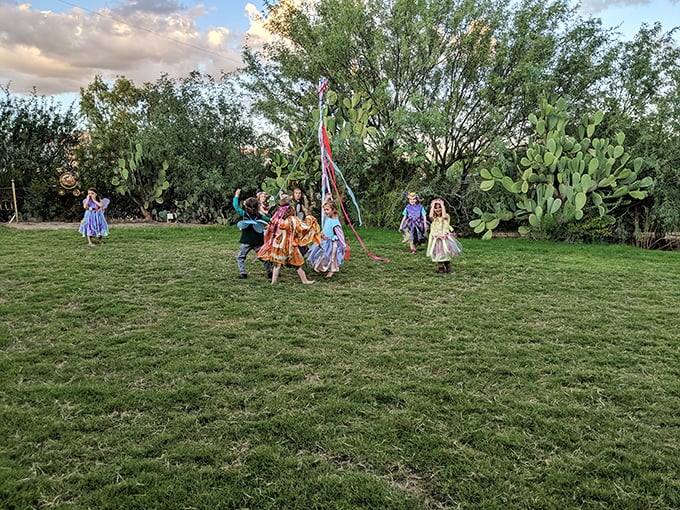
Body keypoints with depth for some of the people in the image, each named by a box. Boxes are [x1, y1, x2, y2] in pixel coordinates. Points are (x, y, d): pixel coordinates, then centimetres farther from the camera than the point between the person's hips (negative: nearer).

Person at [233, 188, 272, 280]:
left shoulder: (245, 214, -10)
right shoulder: (260, 216, -1)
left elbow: (236, 206, -5)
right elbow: (270, 220, 14)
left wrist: (236, 196, 6)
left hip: (247, 242, -3)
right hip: (258, 242, 4)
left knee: (240, 257, 7)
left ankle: (243, 273, -2)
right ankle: (270, 273, 19)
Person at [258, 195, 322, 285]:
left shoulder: (276, 219, -2)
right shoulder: (293, 219, -16)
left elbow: (270, 229, 8)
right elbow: (304, 226, -12)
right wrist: (310, 219, 4)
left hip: (277, 244, 4)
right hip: (289, 245, -4)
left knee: (277, 263, 13)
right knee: (298, 263, 10)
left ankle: (273, 281, 13)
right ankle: (305, 280, 20)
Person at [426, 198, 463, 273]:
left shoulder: (446, 216, -1)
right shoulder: (434, 218, 4)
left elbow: (444, 216, -25)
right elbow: (430, 216, -19)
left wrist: (442, 205, -16)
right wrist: (433, 205, -12)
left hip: (445, 238, -2)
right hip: (436, 239, 2)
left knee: (446, 253, -7)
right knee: (438, 254, 1)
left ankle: (448, 267, 12)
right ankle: (440, 268, 16)